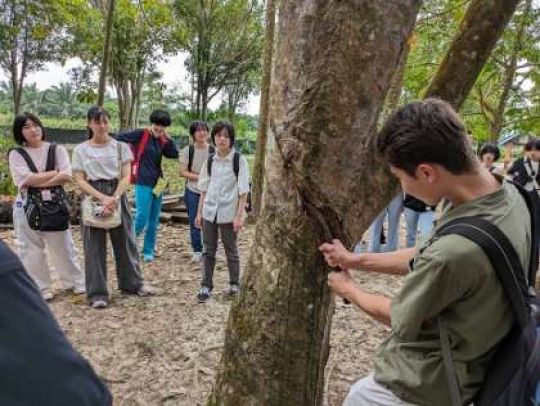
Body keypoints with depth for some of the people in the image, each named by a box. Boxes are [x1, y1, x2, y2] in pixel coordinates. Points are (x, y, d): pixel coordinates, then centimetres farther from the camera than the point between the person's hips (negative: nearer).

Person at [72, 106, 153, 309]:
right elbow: (80, 180, -4)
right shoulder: (81, 150, 2)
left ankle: (133, 283, 27)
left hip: (117, 195, 1)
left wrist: (114, 198, -19)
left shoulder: (120, 146, 2)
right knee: (94, 246, 2)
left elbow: (126, 176, -3)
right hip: (93, 197, -1)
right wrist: (102, 198, -18)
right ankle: (97, 293, 13)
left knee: (125, 241, 9)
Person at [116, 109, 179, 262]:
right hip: (143, 183, -6)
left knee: (154, 221, 9)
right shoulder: (141, 134, -7)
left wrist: (168, 138, -2)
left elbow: (175, 154, 1)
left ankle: (148, 251, 19)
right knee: (142, 217, -10)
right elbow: (119, 137, -9)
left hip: (157, 183, 6)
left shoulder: (162, 141, 9)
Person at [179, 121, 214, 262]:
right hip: (192, 192, 0)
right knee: (194, 222, 5)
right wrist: (200, 177, -15)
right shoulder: (187, 151, -3)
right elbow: (183, 172, -5)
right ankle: (197, 251, 19)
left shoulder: (213, 151, -2)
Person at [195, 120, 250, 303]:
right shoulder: (210, 160, 6)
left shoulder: (239, 160, -7)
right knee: (208, 250, 6)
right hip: (209, 211, 4)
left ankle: (234, 284, 25)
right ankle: (206, 286, 15)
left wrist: (239, 215, -14)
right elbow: (204, 188, 11)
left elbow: (243, 190, -9)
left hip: (228, 213, -3)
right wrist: (199, 212, 8)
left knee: (231, 250, 9)